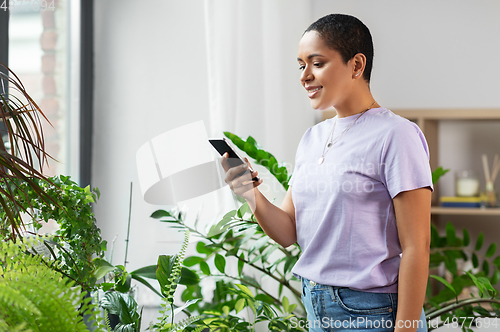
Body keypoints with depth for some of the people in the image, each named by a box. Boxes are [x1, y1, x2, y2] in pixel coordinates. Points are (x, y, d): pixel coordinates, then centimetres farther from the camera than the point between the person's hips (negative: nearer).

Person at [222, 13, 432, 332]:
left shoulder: (395, 135, -12)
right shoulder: (312, 139, 10)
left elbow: (415, 247, -15)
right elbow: (289, 232, 8)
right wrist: (253, 195, -10)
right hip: (315, 306, 7)